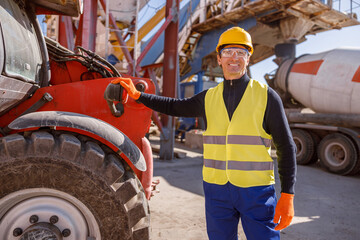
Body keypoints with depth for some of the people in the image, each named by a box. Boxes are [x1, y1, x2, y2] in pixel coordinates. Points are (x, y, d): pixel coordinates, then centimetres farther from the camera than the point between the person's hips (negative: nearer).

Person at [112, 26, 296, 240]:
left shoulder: (266, 96, -3)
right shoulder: (209, 98, 6)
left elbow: (286, 147, -3)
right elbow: (174, 107, 20)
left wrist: (287, 196, -8)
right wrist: (137, 94, 13)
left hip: (256, 190, -3)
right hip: (217, 188, 3)